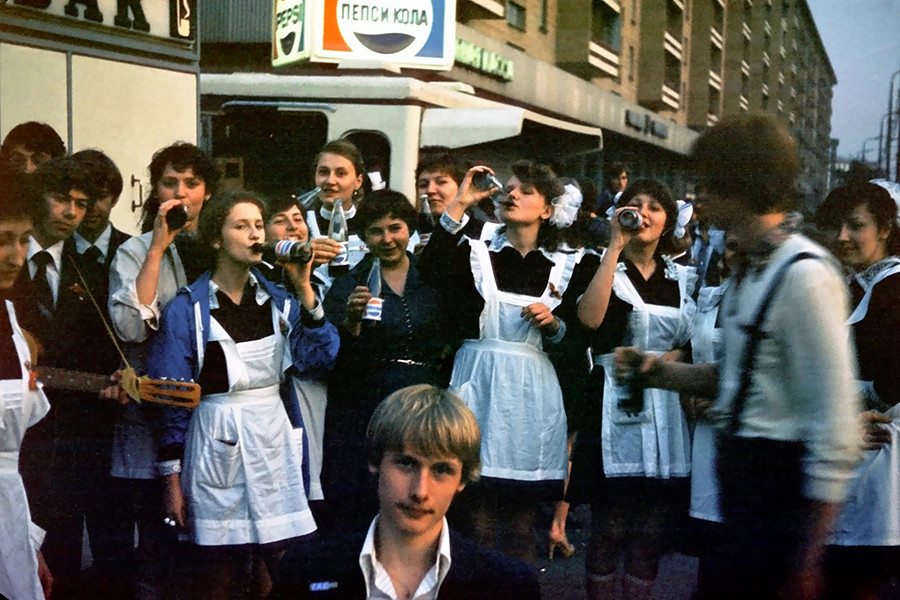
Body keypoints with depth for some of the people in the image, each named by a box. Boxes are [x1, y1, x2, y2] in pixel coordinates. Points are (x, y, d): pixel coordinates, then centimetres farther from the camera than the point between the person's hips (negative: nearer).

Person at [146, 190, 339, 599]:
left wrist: (305, 290, -12)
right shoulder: (187, 310, -6)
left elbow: (320, 357, -6)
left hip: (274, 442, 4)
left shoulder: (277, 300, 7)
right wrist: (172, 481, -6)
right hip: (217, 448, -3)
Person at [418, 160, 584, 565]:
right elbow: (430, 272, -18)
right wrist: (458, 205, -15)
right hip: (481, 385, -2)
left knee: (523, 525, 8)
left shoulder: (562, 267, 10)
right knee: (480, 522, -1)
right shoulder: (476, 253, 4)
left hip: (533, 393, 2)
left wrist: (553, 324, -7)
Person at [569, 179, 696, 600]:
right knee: (609, 529, 0)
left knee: (652, 533, 7)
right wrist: (616, 244, -14)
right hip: (615, 407, -3)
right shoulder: (603, 269, 4)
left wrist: (674, 358, -5)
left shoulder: (683, 278, 16)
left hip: (667, 411, 4)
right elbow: (590, 317, -18)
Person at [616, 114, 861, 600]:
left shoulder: (804, 274, -18)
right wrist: (657, 372, 7)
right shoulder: (753, 268, 11)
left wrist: (807, 540, -19)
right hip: (742, 470, 9)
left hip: (780, 480, -9)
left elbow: (835, 418, -20)